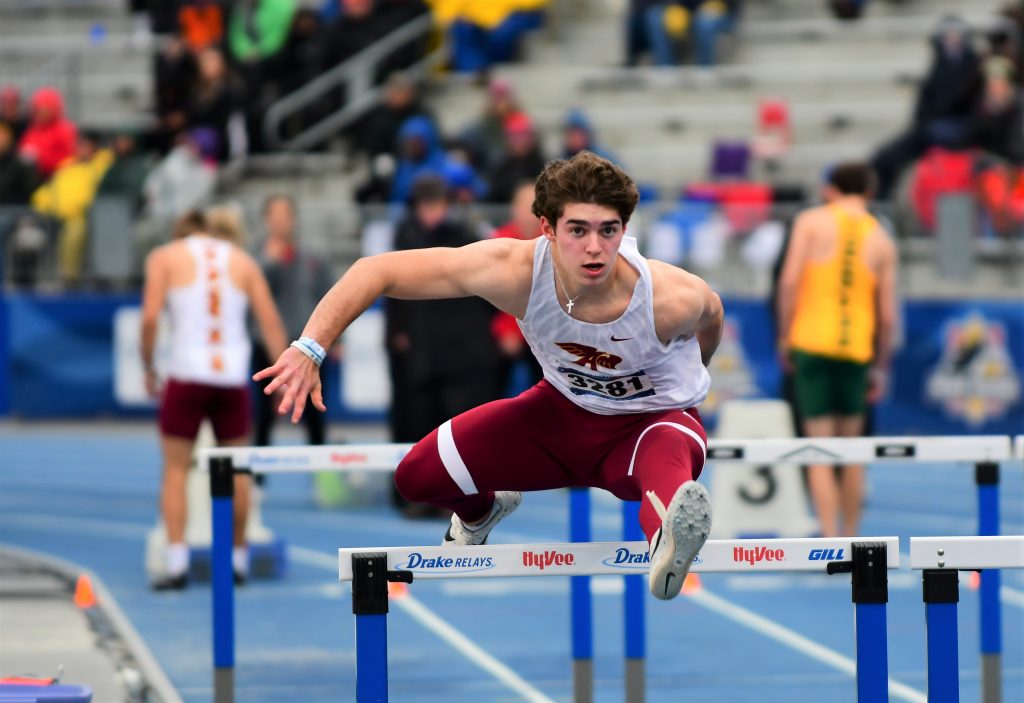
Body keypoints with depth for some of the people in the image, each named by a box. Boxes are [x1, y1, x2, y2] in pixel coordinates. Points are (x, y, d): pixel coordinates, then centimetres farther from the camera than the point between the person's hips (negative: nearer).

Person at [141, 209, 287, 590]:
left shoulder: (165, 258, 8)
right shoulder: (242, 261, 15)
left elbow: (150, 317, -5)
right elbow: (271, 321, 6)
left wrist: (148, 369, 5)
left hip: (186, 376, -2)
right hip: (233, 376, 2)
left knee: (176, 469, 4)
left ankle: (176, 563, -8)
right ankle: (238, 561, 19)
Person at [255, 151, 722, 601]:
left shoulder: (673, 299, -35)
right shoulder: (514, 272, -32)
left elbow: (710, 314, -6)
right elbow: (376, 271, -24)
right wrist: (308, 350, -35)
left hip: (656, 418, -4)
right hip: (565, 408, 4)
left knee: (666, 453, -41)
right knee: (420, 475, 3)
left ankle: (669, 538, -74)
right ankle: (480, 511, 39)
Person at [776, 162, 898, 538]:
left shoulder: (811, 221, 1)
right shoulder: (881, 239, 7)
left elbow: (789, 280, -8)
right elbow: (887, 315, 6)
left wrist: (784, 336, 1)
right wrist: (880, 366, 16)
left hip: (810, 342, -2)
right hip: (856, 348, 2)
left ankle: (830, 540, -13)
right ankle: (851, 538, 19)